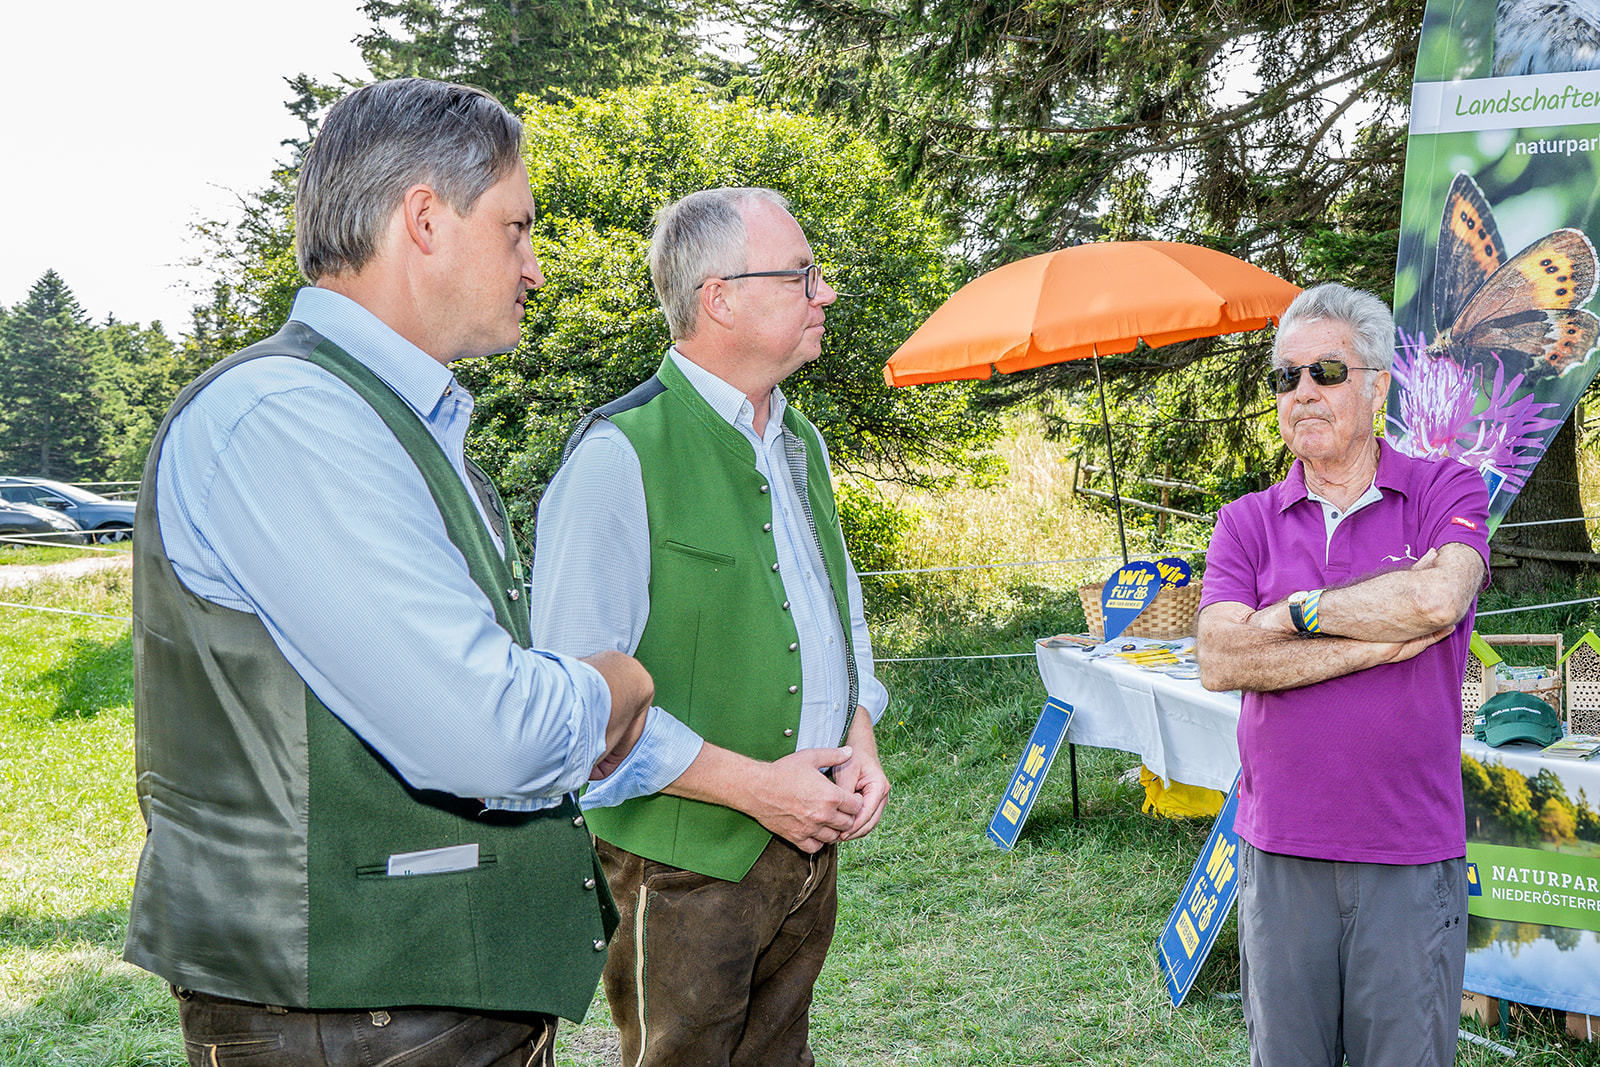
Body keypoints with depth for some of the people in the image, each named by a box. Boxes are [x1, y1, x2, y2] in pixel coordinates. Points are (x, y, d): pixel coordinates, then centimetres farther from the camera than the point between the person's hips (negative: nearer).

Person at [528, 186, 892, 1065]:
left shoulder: (802, 443, 12)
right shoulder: (619, 456, -16)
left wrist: (860, 744, 3)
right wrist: (752, 785, -20)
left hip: (812, 843, 8)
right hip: (687, 866, -7)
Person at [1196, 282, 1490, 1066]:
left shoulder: (1447, 492, 1)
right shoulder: (1246, 522, 5)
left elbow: (1436, 599, -21)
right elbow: (1219, 661, -10)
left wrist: (1300, 609, -9)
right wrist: (1379, 640, -13)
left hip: (1411, 854, -2)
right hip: (1280, 852, 2)